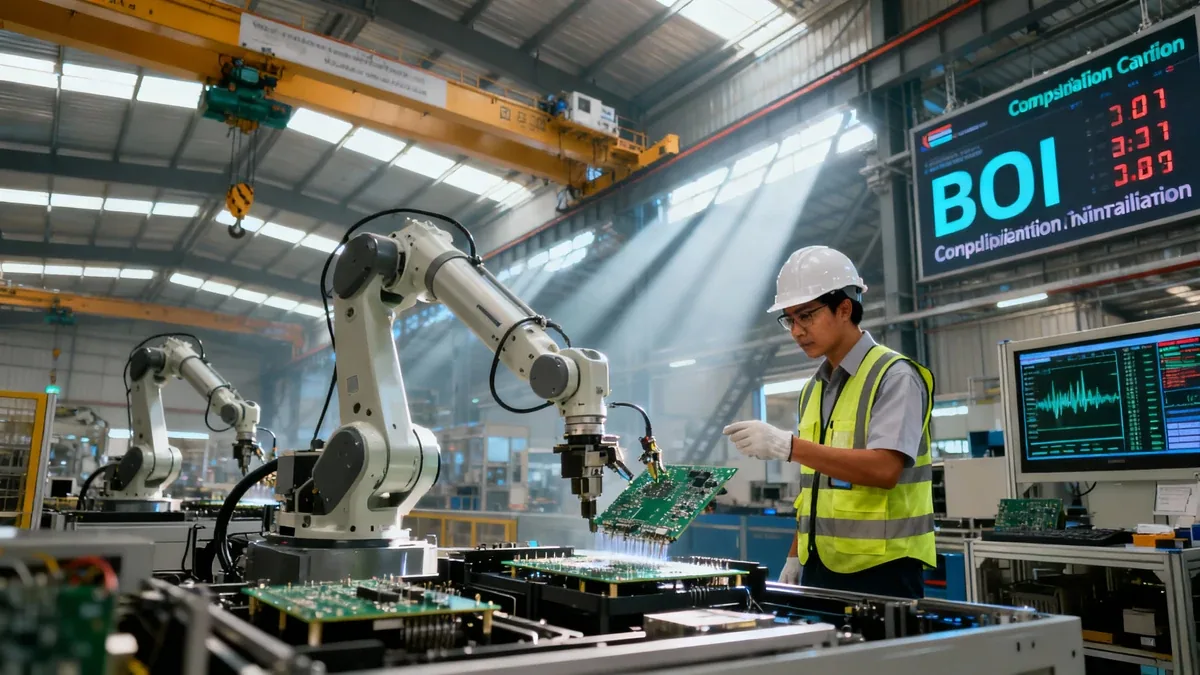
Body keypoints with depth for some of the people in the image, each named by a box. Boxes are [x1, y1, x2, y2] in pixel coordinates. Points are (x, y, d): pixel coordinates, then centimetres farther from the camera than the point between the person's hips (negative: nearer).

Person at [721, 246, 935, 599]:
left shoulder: (895, 377, -10)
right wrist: (795, 557, 12)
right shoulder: (814, 389, 12)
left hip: (880, 570, -6)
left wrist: (787, 446, -29)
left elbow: (884, 469, -24)